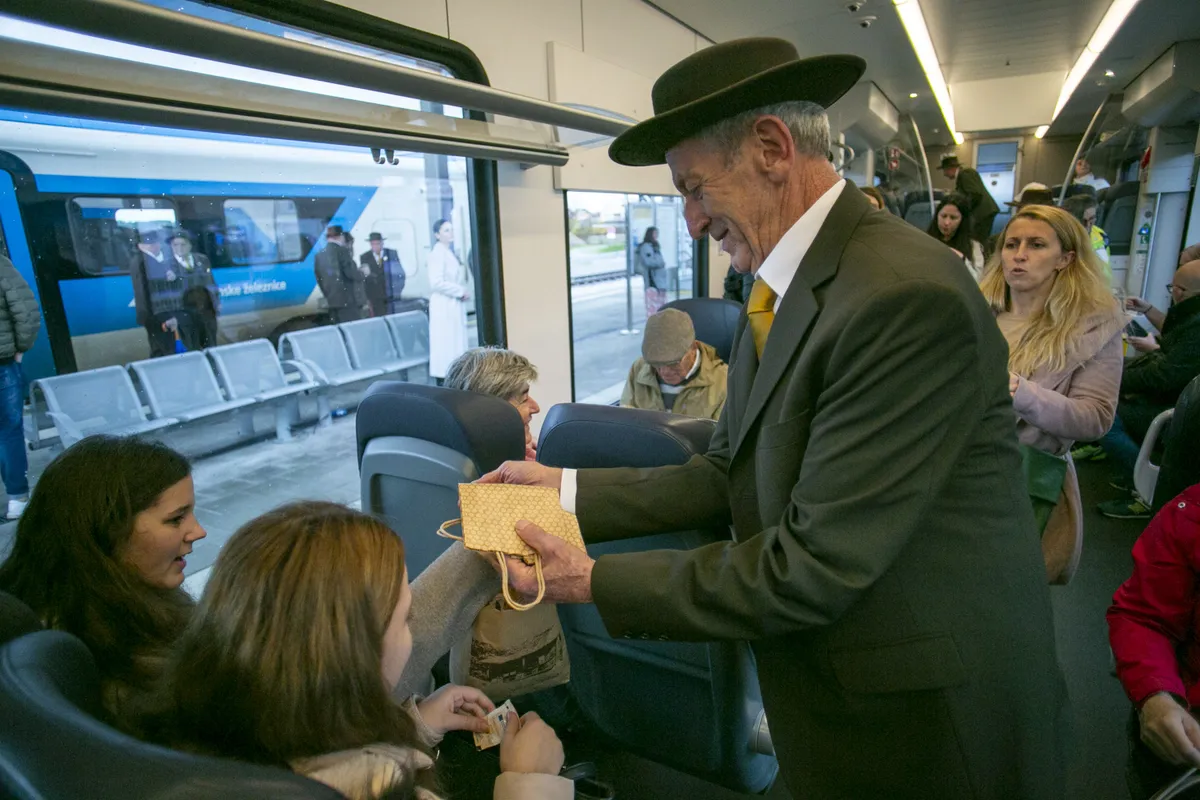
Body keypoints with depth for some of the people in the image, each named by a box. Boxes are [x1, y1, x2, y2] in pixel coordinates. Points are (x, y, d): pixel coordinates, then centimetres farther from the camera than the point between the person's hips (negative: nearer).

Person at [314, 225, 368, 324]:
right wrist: (363, 273, 3)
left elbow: (320, 280, 15)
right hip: (349, 301, -7)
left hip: (333, 303, 7)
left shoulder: (319, 256, 12)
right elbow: (352, 273, -15)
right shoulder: (342, 251, -7)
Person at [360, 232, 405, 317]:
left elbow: (399, 272, 7)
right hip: (375, 297, 0)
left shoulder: (392, 253, 5)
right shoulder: (364, 257, 4)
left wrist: (398, 290, -1)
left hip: (391, 295, 1)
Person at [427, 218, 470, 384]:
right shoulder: (438, 252, -13)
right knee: (446, 344, -7)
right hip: (445, 305, -9)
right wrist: (460, 291, -15)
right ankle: (443, 382, -3)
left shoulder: (449, 252, 16)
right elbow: (436, 282, -22)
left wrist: (461, 292, 5)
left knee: (455, 344, 11)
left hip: (454, 304, 10)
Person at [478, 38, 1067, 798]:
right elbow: (728, 474, 2)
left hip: (931, 723, -7)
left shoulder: (906, 294, -28)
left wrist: (596, 582, -20)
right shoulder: (781, 290, 1)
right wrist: (569, 487, -4)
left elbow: (815, 564, -27)